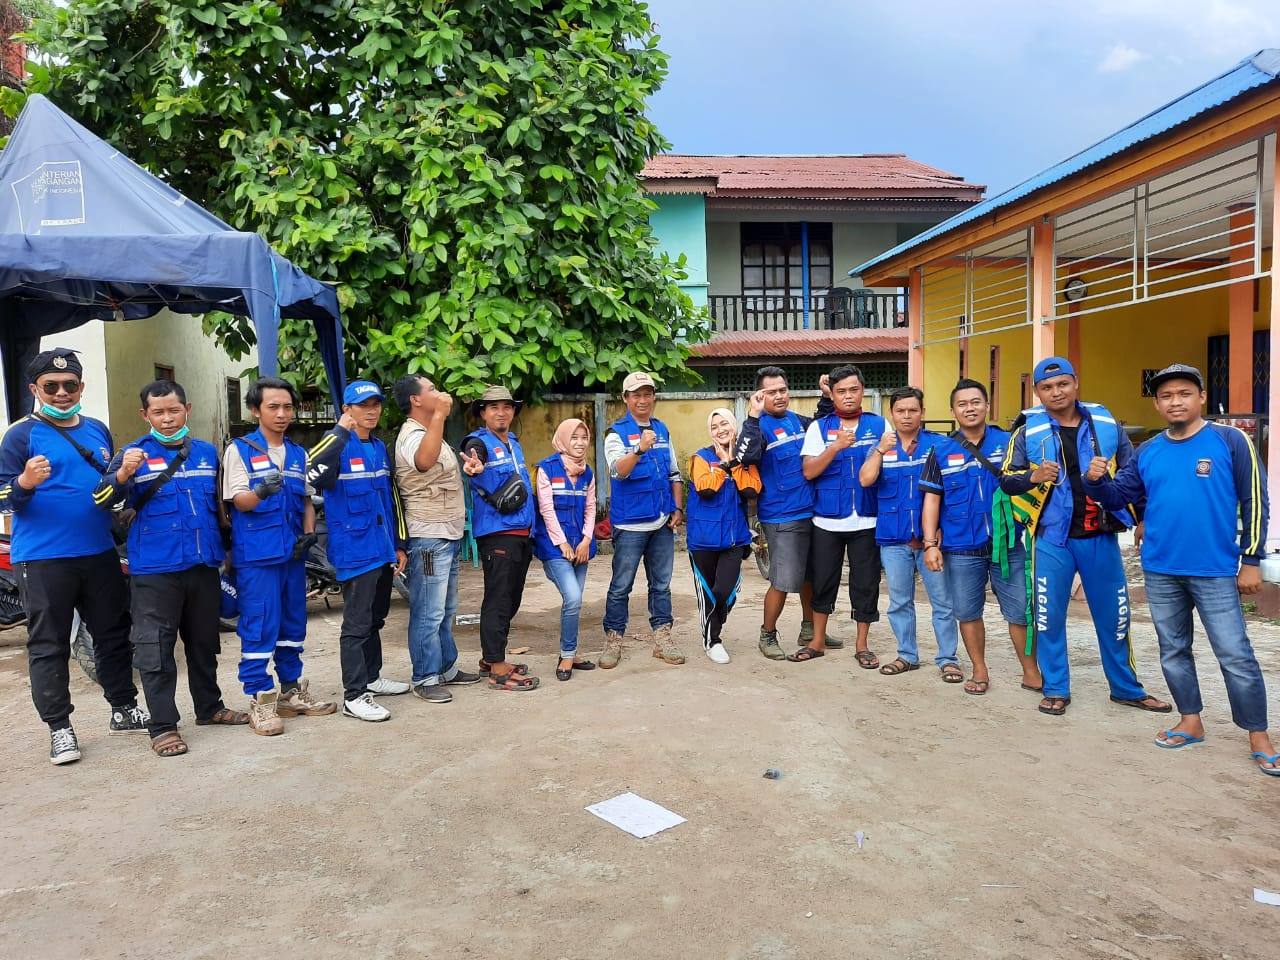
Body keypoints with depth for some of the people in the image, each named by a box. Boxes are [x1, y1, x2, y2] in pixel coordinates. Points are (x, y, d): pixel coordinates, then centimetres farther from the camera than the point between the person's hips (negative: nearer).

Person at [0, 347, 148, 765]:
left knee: (114, 634, 13)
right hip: (42, 559, -5)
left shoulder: (98, 430, 12)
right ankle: (59, 727, 11)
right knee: (49, 646, 2)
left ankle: (124, 709, 27)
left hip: (100, 553, 6)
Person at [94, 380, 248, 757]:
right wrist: (122, 474, -35)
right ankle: (162, 725, 6)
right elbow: (103, 500, -16)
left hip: (204, 564, 5)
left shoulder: (207, 452, 10)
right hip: (155, 568, -4)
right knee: (156, 648, -1)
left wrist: (225, 548, 21)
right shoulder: (135, 454, -3)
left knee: (204, 641, 16)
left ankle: (209, 707, 30)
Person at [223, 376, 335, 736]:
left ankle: (292, 691, 24)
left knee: (293, 624, 13)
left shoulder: (299, 454, 12)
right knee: (259, 628, -4)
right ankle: (259, 700, 5)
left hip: (292, 552, 6)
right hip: (256, 554, -6)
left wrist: (309, 532, -1)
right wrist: (261, 492, -32)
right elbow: (239, 500, -10)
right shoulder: (239, 449, -3)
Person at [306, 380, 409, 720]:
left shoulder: (380, 447, 13)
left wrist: (399, 545, 16)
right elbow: (312, 472, -33)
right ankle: (354, 696, 3)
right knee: (357, 624, -4)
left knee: (375, 619, 19)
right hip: (355, 551, -8)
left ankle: (371, 677, 32)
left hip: (383, 551, 8)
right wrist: (341, 431, -31)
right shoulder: (338, 444, -11)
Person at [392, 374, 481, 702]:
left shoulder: (429, 432, 17)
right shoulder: (411, 436, -16)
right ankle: (424, 679, 5)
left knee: (446, 610, 17)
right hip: (428, 539, -10)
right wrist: (439, 416, -40)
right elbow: (425, 461, -41)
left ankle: (447, 668, 27)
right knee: (429, 614, -4)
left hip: (449, 535, 10)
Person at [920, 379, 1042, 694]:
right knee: (967, 612, 10)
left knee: (1021, 611, 4)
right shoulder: (941, 450, 3)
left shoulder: (1008, 442, 1)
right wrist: (930, 543, -4)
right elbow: (931, 499, 4)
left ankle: (1031, 673, 20)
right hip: (961, 549, 1)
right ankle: (980, 670, 26)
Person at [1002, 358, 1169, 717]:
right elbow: (1007, 480, -5)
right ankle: (1056, 689, 18)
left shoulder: (1105, 423, 3)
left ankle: (1126, 687, 27)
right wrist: (1033, 476, -25)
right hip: (1053, 538, -2)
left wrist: (1143, 517, 8)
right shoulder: (1029, 430, -3)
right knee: (1050, 616, 3)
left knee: (1113, 614, 11)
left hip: (1101, 536, 2)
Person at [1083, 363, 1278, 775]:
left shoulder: (1230, 441, -6)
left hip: (1215, 571, -4)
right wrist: (1096, 480, -14)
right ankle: (1191, 722, 28)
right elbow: (1118, 497, 8)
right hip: (1160, 571, 4)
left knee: (1236, 655, 0)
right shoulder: (1147, 453, 6)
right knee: (1173, 651, 13)